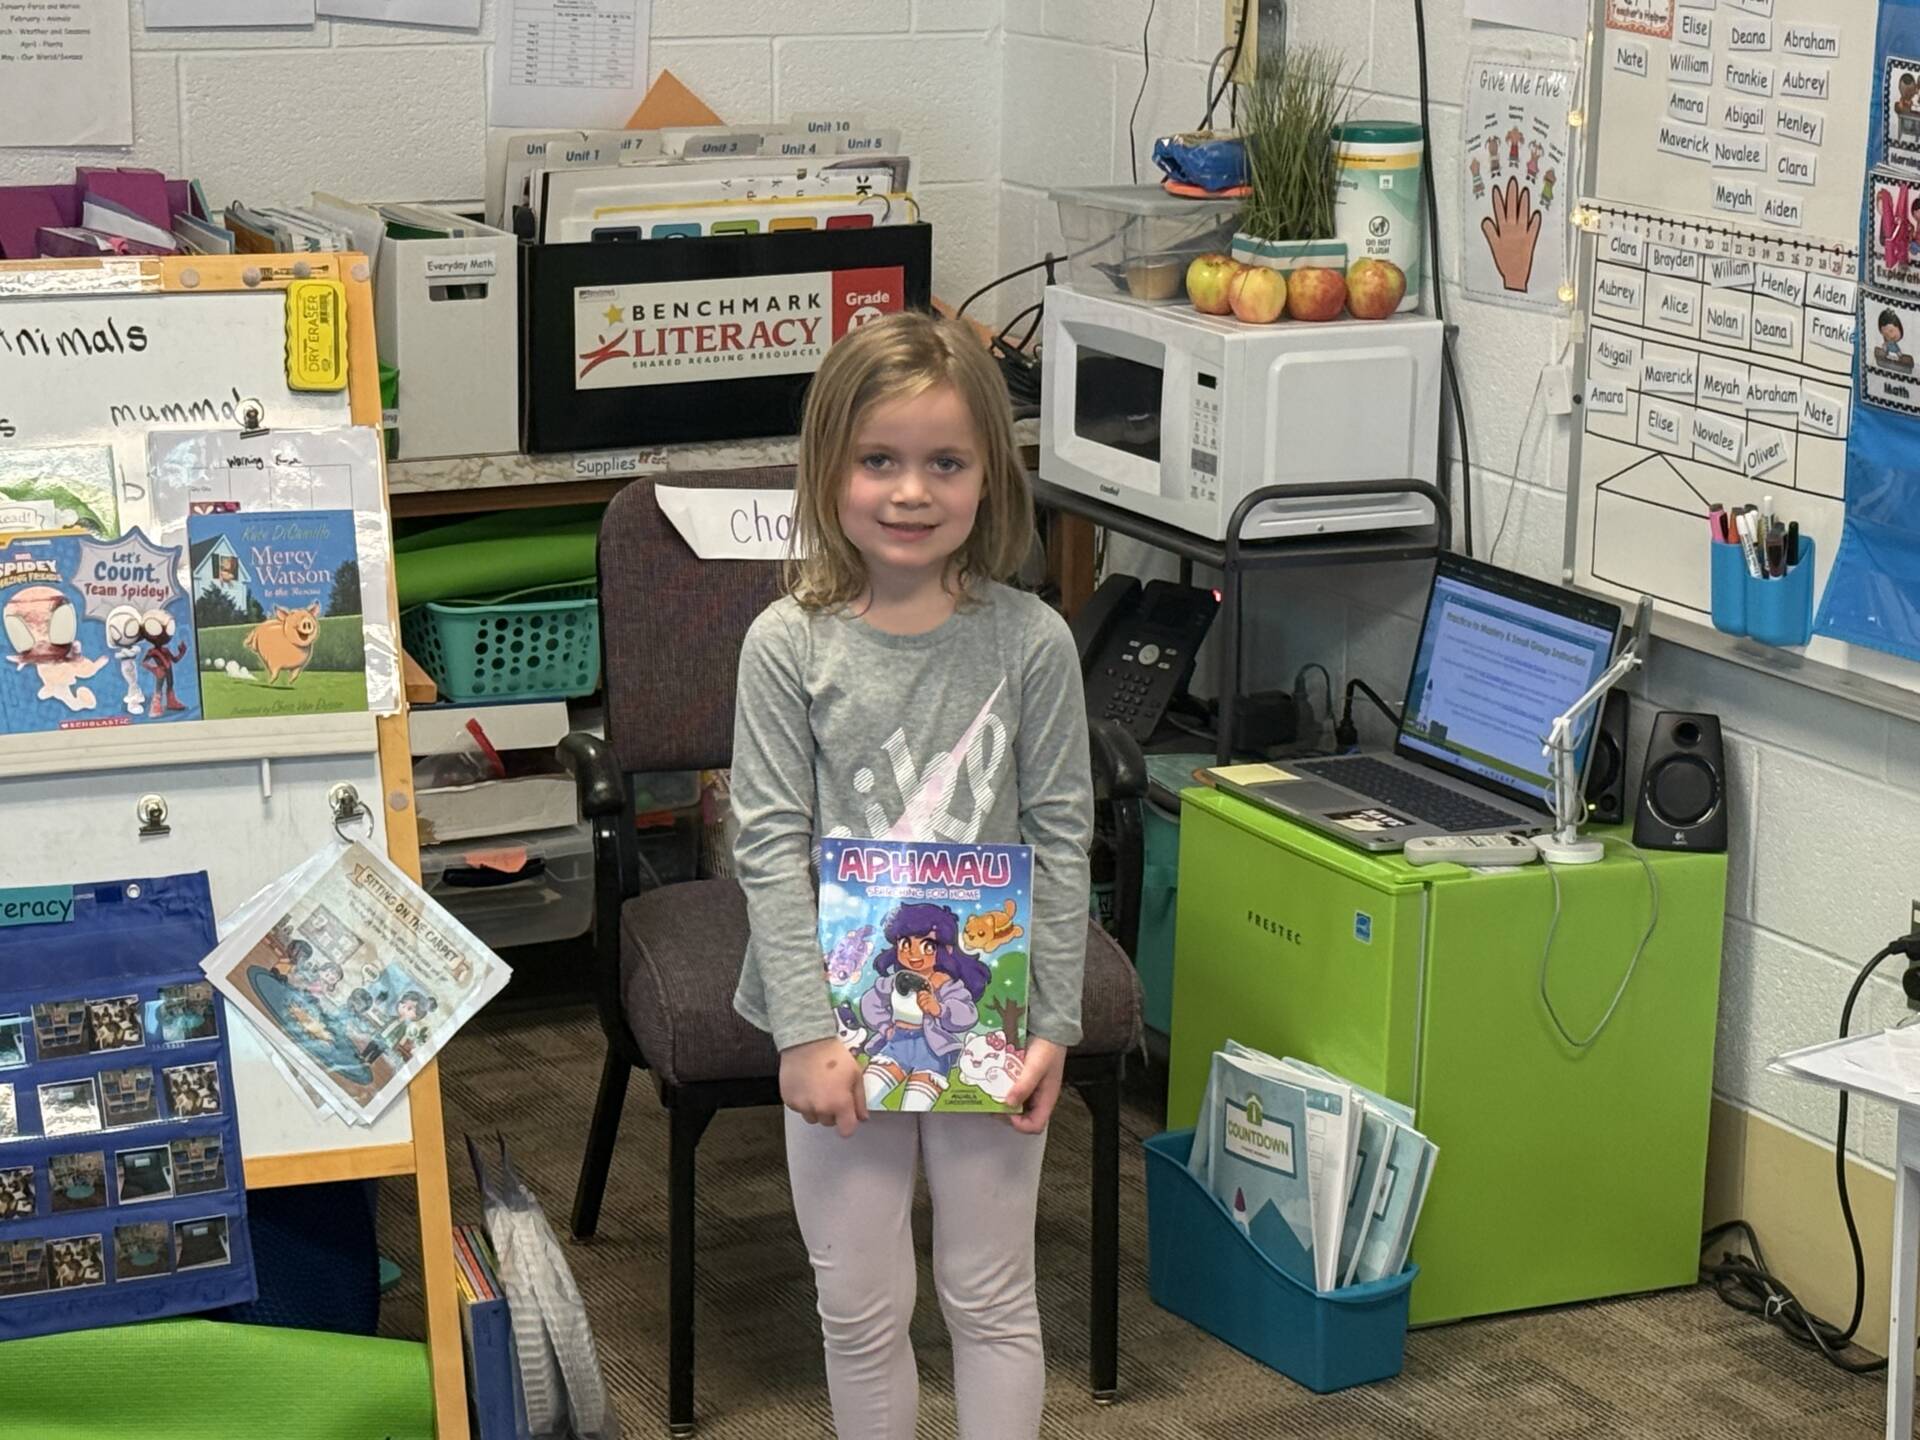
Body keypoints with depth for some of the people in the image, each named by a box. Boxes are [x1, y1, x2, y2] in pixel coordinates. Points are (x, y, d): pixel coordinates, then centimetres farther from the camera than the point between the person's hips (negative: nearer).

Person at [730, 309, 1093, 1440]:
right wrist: (808, 1032, -13)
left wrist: (1054, 1024, -4)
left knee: (991, 1295, 12)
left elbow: (1060, 838, -2)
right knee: (861, 1304, 11)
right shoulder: (790, 645, -8)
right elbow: (772, 847, -8)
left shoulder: (1031, 641, -6)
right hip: (842, 1017, 0)